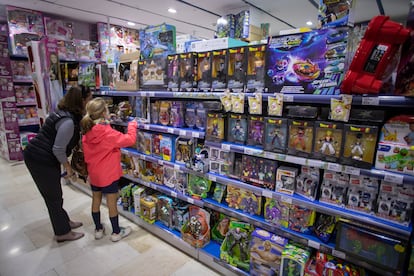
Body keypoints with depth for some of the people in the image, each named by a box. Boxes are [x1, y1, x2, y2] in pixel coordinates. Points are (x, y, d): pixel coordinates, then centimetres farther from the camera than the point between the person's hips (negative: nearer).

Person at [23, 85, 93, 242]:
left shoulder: (64, 113, 6)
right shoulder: (68, 122, -25)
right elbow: (58, 150, -22)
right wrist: (68, 167, -9)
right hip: (42, 161, -9)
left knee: (52, 195, 21)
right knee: (54, 197, 5)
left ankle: (64, 222, 39)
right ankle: (62, 233, 22)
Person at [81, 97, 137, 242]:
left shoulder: (87, 133, -2)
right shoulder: (109, 133, -24)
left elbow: (86, 154, 7)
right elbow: (130, 139, -21)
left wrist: (90, 167, 19)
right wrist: (132, 125, -6)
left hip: (93, 174, 7)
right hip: (108, 174, -6)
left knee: (96, 200, 18)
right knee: (112, 203, 7)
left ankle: (98, 229, 35)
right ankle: (116, 232, 22)